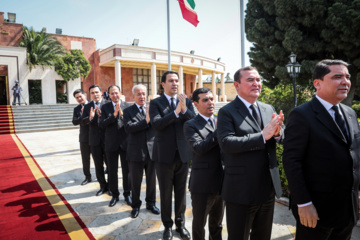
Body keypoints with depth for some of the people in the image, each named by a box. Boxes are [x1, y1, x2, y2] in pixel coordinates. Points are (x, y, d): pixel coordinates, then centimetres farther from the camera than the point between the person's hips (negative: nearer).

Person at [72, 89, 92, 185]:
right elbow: (74, 122, -5)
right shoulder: (76, 109, 8)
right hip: (84, 137, 4)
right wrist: (82, 116, -21)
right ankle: (87, 177, 27)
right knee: (85, 159, 12)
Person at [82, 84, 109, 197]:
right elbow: (83, 121, -4)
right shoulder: (87, 106, 7)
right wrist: (90, 117, -25)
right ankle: (103, 186, 28)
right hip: (94, 140, 4)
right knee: (98, 165, 13)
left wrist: (102, 115, -31)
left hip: (107, 139, -4)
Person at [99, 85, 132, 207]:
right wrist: (114, 114, -18)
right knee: (112, 171, 10)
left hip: (125, 143, -1)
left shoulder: (128, 106, 1)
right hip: (111, 144, 1)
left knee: (127, 170, 9)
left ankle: (127, 194, 26)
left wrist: (122, 113, -20)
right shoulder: (105, 107, 3)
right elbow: (102, 124, -8)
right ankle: (115, 195, 27)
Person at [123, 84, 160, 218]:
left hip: (152, 150, 2)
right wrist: (146, 120, -22)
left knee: (152, 180, 14)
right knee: (135, 181, 11)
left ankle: (151, 203, 34)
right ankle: (136, 205, 31)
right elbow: (128, 128, -16)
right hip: (136, 152, -2)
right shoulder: (128, 111, 0)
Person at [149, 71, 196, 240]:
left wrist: (184, 109, -24)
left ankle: (180, 223, 33)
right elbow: (156, 124, -19)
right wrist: (176, 111, -27)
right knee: (166, 193, 11)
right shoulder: (156, 103, -3)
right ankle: (167, 225, 31)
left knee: (181, 192, 14)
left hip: (183, 154, 2)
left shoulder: (186, 101, 4)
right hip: (164, 155, -2)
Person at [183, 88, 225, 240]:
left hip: (222, 182, 5)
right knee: (199, 224, 15)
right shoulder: (191, 125, -8)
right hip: (203, 184, -5)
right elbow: (198, 148, -24)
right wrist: (220, 130, -22)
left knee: (217, 224, 24)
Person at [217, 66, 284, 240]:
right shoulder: (227, 112, -11)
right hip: (241, 191, -5)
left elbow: (281, 140, 7)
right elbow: (226, 143, -24)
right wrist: (262, 136, -26)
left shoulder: (269, 109, 8)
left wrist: (277, 132, -17)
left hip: (268, 188, 6)